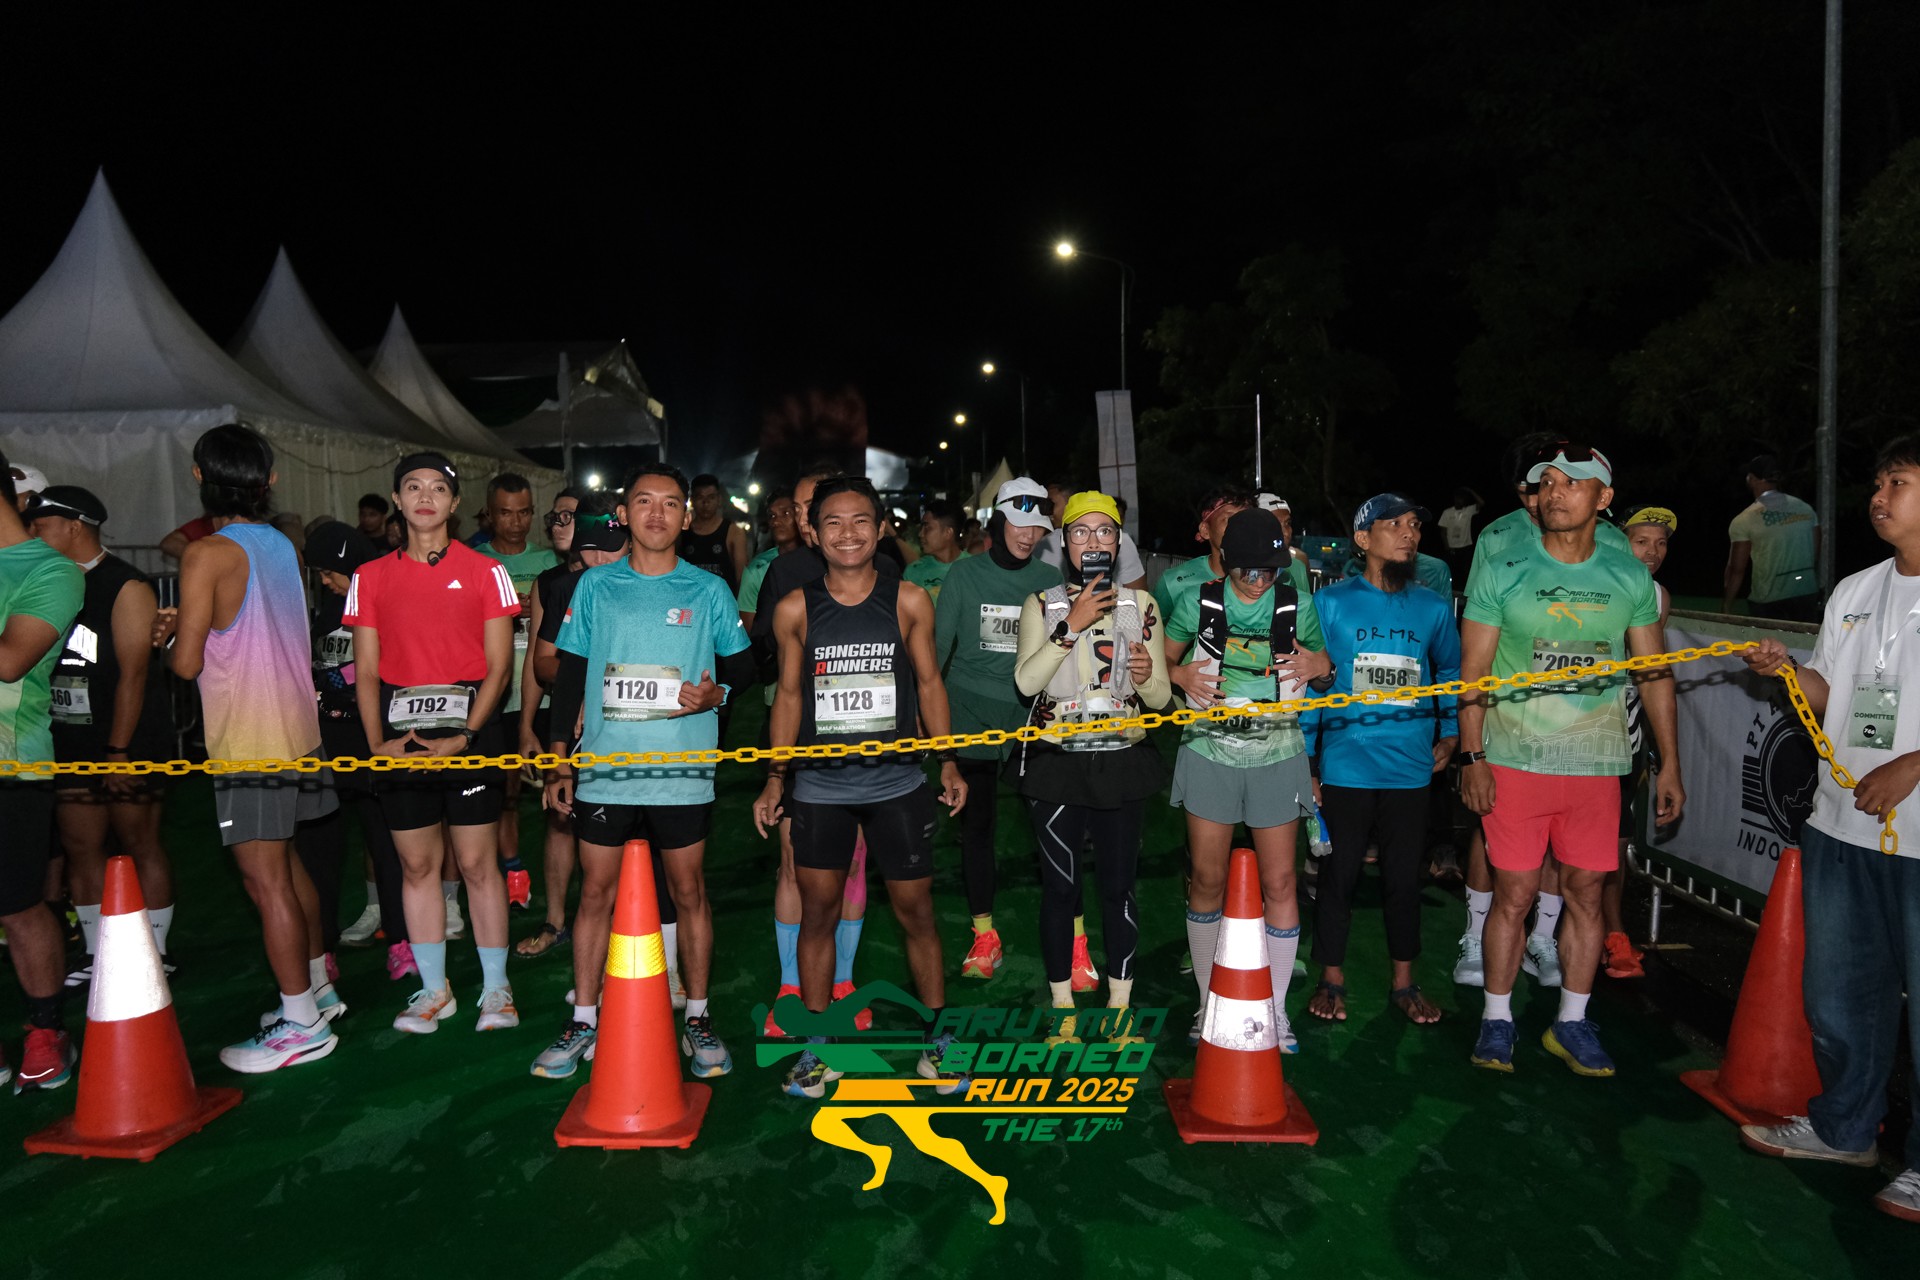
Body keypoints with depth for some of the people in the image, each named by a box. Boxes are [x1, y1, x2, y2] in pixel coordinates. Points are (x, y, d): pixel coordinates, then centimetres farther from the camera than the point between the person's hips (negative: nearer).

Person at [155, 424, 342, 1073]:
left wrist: (172, 635, 7)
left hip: (249, 741, -8)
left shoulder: (207, 555, -14)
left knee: (265, 880, -2)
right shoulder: (282, 545, 8)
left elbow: (187, 661, -13)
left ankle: (302, 1024, 4)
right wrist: (188, 621, 14)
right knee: (287, 864, 20)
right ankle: (318, 987, 30)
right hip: (294, 727, 8)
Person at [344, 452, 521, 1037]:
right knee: (417, 864, 8)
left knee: (477, 863, -1)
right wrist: (377, 742, -4)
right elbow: (367, 670, 9)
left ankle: (495, 989, 11)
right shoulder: (371, 577, 11)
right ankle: (434, 989, 19)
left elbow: (499, 666, -1)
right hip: (401, 737, 3)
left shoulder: (485, 572, 3)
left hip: (469, 731, -3)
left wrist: (463, 737, -11)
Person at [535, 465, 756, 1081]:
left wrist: (715, 693, -12)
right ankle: (583, 1021, 20)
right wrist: (559, 760, 5)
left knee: (688, 891, 7)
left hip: (683, 773, -1)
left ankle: (698, 1019, 20)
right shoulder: (595, 585, 6)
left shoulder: (709, 590, 3)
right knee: (596, 891, 7)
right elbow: (569, 676, 9)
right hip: (604, 769, 1)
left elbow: (743, 666, 11)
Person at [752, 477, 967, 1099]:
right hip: (819, 785, 1)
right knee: (817, 914, 7)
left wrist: (948, 762, 4)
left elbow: (929, 682, 8)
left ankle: (937, 1040, 22)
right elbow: (789, 695, 8)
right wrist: (774, 780, 6)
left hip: (897, 781, 0)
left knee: (916, 912, 6)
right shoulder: (795, 609, 1)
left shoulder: (909, 600, 1)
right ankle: (815, 1046, 21)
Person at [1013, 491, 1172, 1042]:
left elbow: (1161, 697, 6)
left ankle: (1120, 1007, 20)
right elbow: (1026, 681, -14)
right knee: (1060, 886, 4)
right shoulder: (1042, 604, 2)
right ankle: (1063, 1007, 19)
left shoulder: (1141, 604, 6)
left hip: (1122, 762, 1)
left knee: (1118, 885, 5)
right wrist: (1072, 626, -20)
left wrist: (1147, 676, -16)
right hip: (1056, 764, -1)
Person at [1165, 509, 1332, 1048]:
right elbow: (1161, 661, 10)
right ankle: (1209, 1003, 22)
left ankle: (1275, 1010, 16)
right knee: (1208, 879, 5)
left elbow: (1323, 674, 14)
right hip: (1210, 754, 0)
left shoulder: (1296, 606, 4)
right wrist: (1181, 676, -12)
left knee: (1278, 881, 2)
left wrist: (1321, 668, -9)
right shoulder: (1198, 603, 1)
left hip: (1276, 756, 1)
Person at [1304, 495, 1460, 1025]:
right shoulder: (1330, 603, -3)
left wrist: (1450, 732, 10)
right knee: (1339, 875, 8)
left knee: (1404, 878, 11)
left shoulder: (1433, 608, 4)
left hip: (1410, 768, 2)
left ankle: (1404, 983, 27)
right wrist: (1302, 759, -3)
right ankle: (1331, 979, 24)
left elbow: (1451, 672, 20)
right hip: (1345, 767, -2)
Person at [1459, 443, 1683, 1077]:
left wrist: (1669, 762, 8)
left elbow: (1656, 673, 11)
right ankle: (1497, 1018, 16)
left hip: (1597, 761, 2)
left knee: (1586, 893, 8)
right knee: (1514, 893, 1)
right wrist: (1472, 755, -9)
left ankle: (1571, 1022, 22)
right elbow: (1473, 672, -1)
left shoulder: (1631, 577, 6)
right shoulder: (1500, 574, -1)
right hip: (1515, 758, -2)